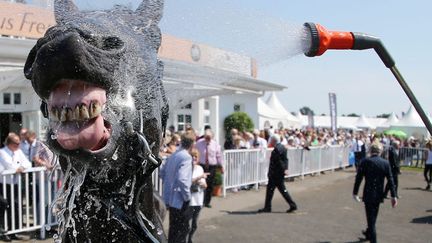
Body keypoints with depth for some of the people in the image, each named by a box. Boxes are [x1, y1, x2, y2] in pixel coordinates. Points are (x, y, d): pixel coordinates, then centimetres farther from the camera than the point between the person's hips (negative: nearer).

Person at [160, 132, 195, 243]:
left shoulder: (173, 155, 6)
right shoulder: (186, 157, -19)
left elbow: (162, 172, 14)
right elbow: (182, 179, -28)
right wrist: (187, 197, -17)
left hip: (170, 197, 9)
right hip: (180, 200, -9)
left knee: (174, 228, 22)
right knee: (182, 229, 4)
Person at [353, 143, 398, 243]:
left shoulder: (365, 161, -11)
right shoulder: (386, 163, -2)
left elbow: (358, 178, -10)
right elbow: (390, 180, -2)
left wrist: (355, 193, -2)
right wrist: (393, 196, 3)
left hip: (369, 194, -4)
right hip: (379, 194, 4)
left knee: (371, 217, 2)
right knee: (373, 216, 22)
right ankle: (368, 233, 43)